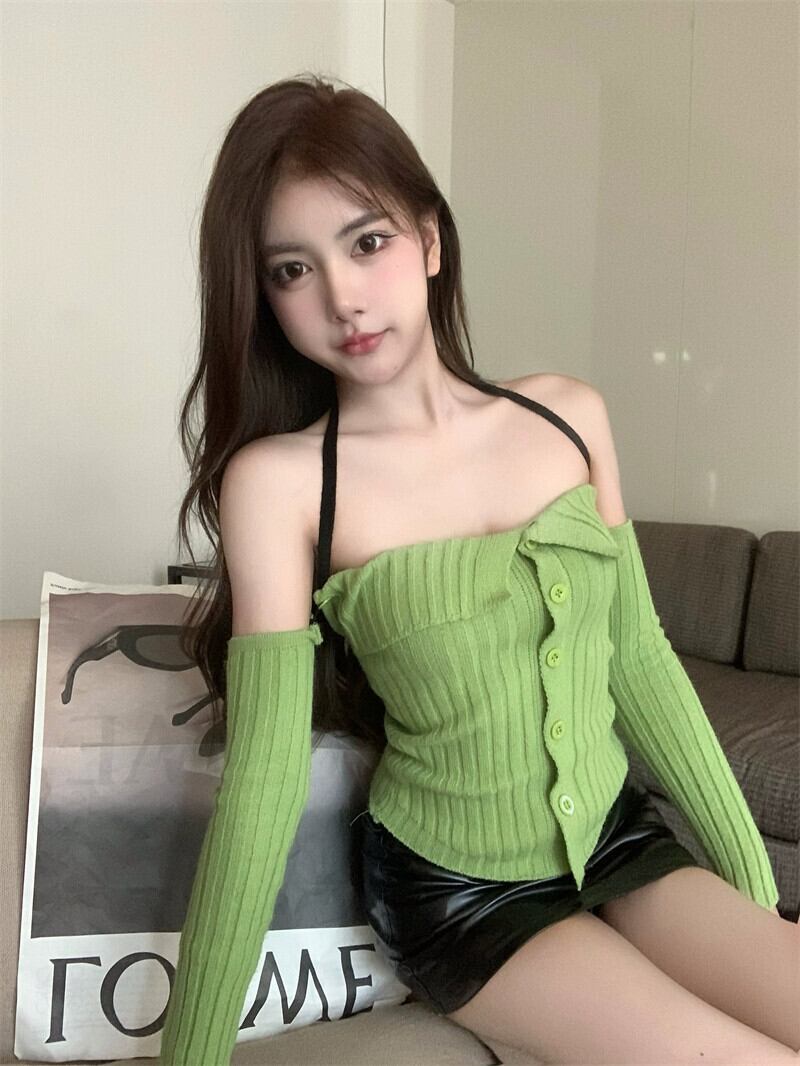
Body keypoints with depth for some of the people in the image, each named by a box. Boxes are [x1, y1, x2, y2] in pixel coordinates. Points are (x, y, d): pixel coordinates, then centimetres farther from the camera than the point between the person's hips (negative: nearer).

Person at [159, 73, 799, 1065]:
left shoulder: (569, 415, -3)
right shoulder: (277, 481, -15)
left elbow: (640, 659, 3)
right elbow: (262, 782, -15)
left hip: (621, 838, 4)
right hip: (453, 890, -3)